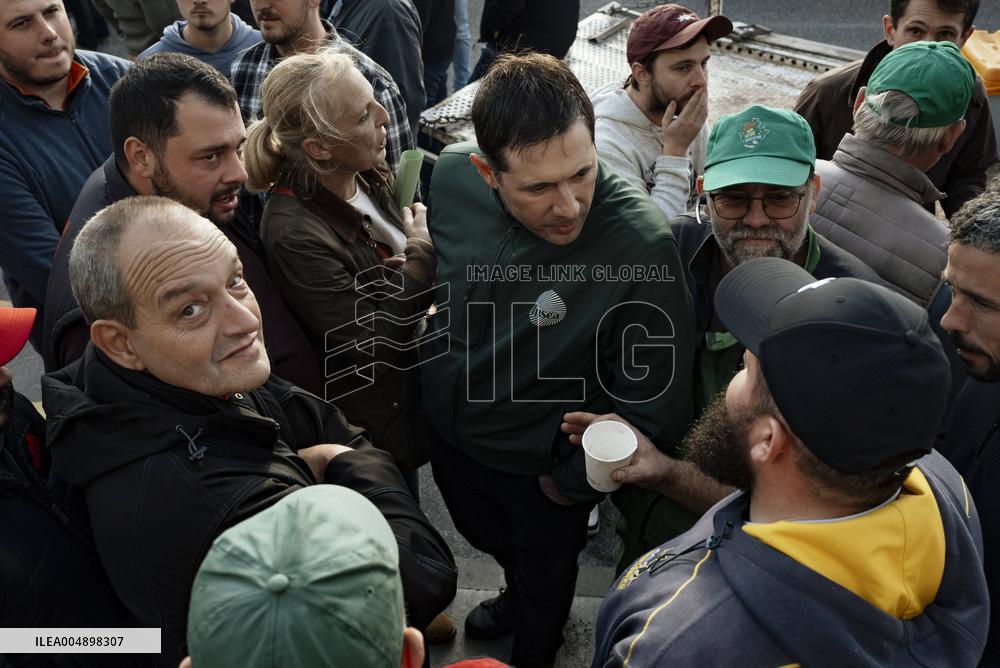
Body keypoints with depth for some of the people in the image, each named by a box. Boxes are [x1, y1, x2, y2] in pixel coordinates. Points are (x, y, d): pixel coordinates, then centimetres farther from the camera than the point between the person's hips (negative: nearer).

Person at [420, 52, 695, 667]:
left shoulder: (641, 243, -37)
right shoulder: (452, 176, -22)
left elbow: (654, 400, -26)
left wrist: (574, 482, -14)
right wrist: (430, 380, 7)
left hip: (542, 466, -4)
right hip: (449, 432, 5)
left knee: (545, 580, 26)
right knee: (487, 538, 34)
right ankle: (516, 597, 69)